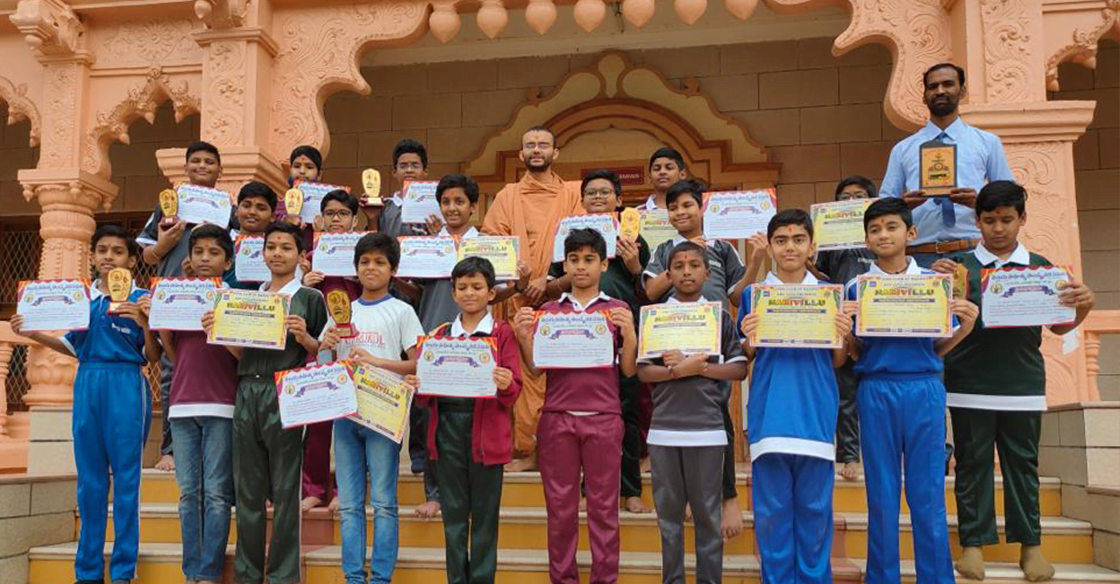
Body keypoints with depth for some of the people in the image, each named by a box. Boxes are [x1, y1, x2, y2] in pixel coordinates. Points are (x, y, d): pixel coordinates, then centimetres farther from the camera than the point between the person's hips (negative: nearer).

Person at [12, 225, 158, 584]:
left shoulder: (141, 299, -1)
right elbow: (74, 347, 19)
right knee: (89, 479, 9)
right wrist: (33, 334, 8)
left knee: (125, 478, -1)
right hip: (86, 385, 4)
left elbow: (152, 358, -3)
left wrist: (144, 322, -18)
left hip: (125, 387, -4)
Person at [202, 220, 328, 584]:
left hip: (284, 394, -4)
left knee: (284, 490, -1)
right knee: (247, 489, 9)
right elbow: (240, 353, 19)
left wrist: (303, 338, -17)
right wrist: (217, 332, 2)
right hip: (247, 392, 5)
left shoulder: (310, 299, 4)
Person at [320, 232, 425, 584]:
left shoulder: (401, 311, 3)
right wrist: (325, 344, -5)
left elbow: (417, 365, -4)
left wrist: (375, 360, -15)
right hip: (345, 411, 4)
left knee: (383, 501, -2)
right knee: (348, 502, 6)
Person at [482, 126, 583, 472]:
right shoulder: (508, 196, 16)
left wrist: (548, 278, -13)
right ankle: (526, 449, 1)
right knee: (527, 370, -4)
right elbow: (490, 241, 6)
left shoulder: (572, 194, 12)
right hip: (521, 296, 1)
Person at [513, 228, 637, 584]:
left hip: (603, 418, -1)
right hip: (557, 417, 1)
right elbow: (535, 369, 7)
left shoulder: (617, 310, 7)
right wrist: (524, 336, -9)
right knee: (560, 506, 5)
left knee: (603, 505, 2)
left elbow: (629, 370, 4)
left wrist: (629, 332, -11)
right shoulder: (548, 311, 11)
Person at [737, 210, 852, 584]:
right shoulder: (753, 295, 6)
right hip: (769, 415, 0)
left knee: (815, 507, 7)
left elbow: (837, 361, 11)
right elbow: (746, 358, 9)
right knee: (772, 508, 4)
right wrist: (748, 338, -11)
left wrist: (843, 335, -9)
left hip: (816, 415, 0)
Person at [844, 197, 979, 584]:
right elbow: (854, 354, 7)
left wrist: (965, 326, -8)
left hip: (924, 389, 0)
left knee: (928, 492, 3)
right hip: (876, 391, 0)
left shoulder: (933, 282, 6)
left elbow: (939, 348, 9)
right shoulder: (857, 288, 5)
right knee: (882, 494, 6)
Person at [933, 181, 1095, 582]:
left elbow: (1059, 326, 9)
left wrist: (1083, 305, -11)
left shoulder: (1040, 267, 8)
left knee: (1022, 463, 9)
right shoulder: (960, 265, 3)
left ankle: (1030, 544, 18)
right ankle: (973, 542, 12)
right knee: (972, 463, 5)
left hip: (1023, 385, 1)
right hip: (969, 385, -1)